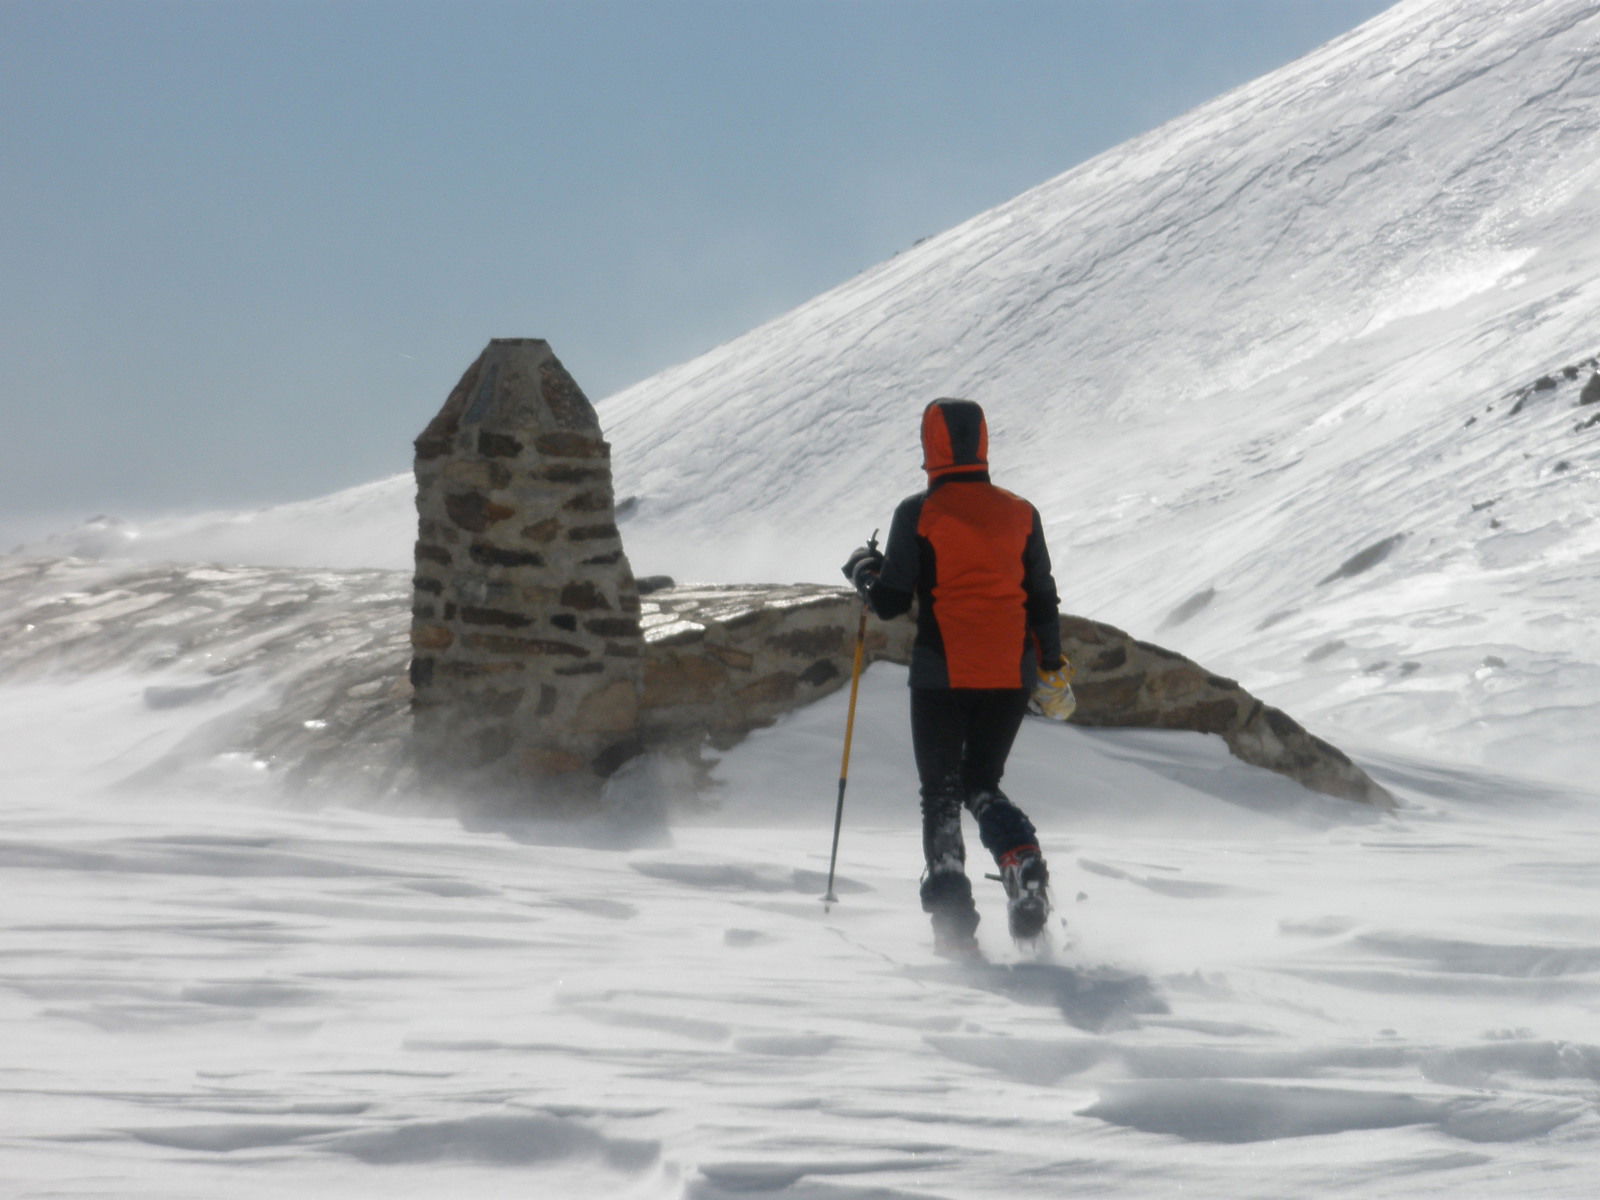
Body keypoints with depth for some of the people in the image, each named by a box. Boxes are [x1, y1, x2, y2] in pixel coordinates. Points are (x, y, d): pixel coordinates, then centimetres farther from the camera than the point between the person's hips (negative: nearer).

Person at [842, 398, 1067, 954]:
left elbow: (891, 602, -4)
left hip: (942, 677, -3)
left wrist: (864, 571, 17)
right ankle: (1022, 857, -13)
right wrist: (1051, 666, 22)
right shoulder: (1020, 513, 6)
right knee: (982, 784, 17)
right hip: (1011, 677, 3)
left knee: (941, 794, 9)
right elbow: (1043, 600, 9)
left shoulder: (918, 513, -4)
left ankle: (952, 912, -4)